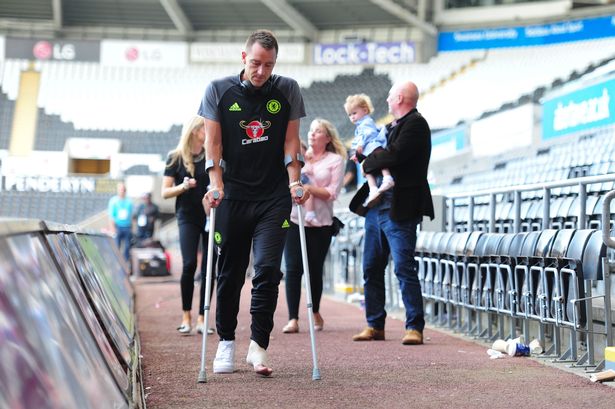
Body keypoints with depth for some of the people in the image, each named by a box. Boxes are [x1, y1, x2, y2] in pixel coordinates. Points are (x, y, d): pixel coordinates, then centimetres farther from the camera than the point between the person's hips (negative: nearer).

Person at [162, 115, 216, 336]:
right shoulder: (175, 158, 1)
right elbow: (165, 192, 2)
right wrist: (183, 186, -16)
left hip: (211, 216, 2)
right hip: (187, 216, -2)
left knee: (209, 267, -1)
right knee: (189, 264, -14)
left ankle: (201, 318, 5)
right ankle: (186, 315, 2)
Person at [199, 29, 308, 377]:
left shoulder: (288, 90, 4)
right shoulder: (219, 91, 2)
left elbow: (291, 140, 7)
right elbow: (213, 141, 2)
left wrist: (294, 181, -4)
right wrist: (216, 183, -8)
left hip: (274, 196, 0)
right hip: (233, 196, 0)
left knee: (268, 270, -10)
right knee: (230, 272, 7)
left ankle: (258, 346, -4)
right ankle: (226, 342, 21)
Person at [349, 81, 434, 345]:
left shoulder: (415, 124, -9)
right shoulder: (393, 126, 19)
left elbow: (395, 155, -21)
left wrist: (368, 163, -6)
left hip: (399, 211, -9)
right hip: (377, 206, 9)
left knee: (404, 268, -10)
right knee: (371, 269, 10)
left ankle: (414, 328, -5)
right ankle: (375, 326, 17)